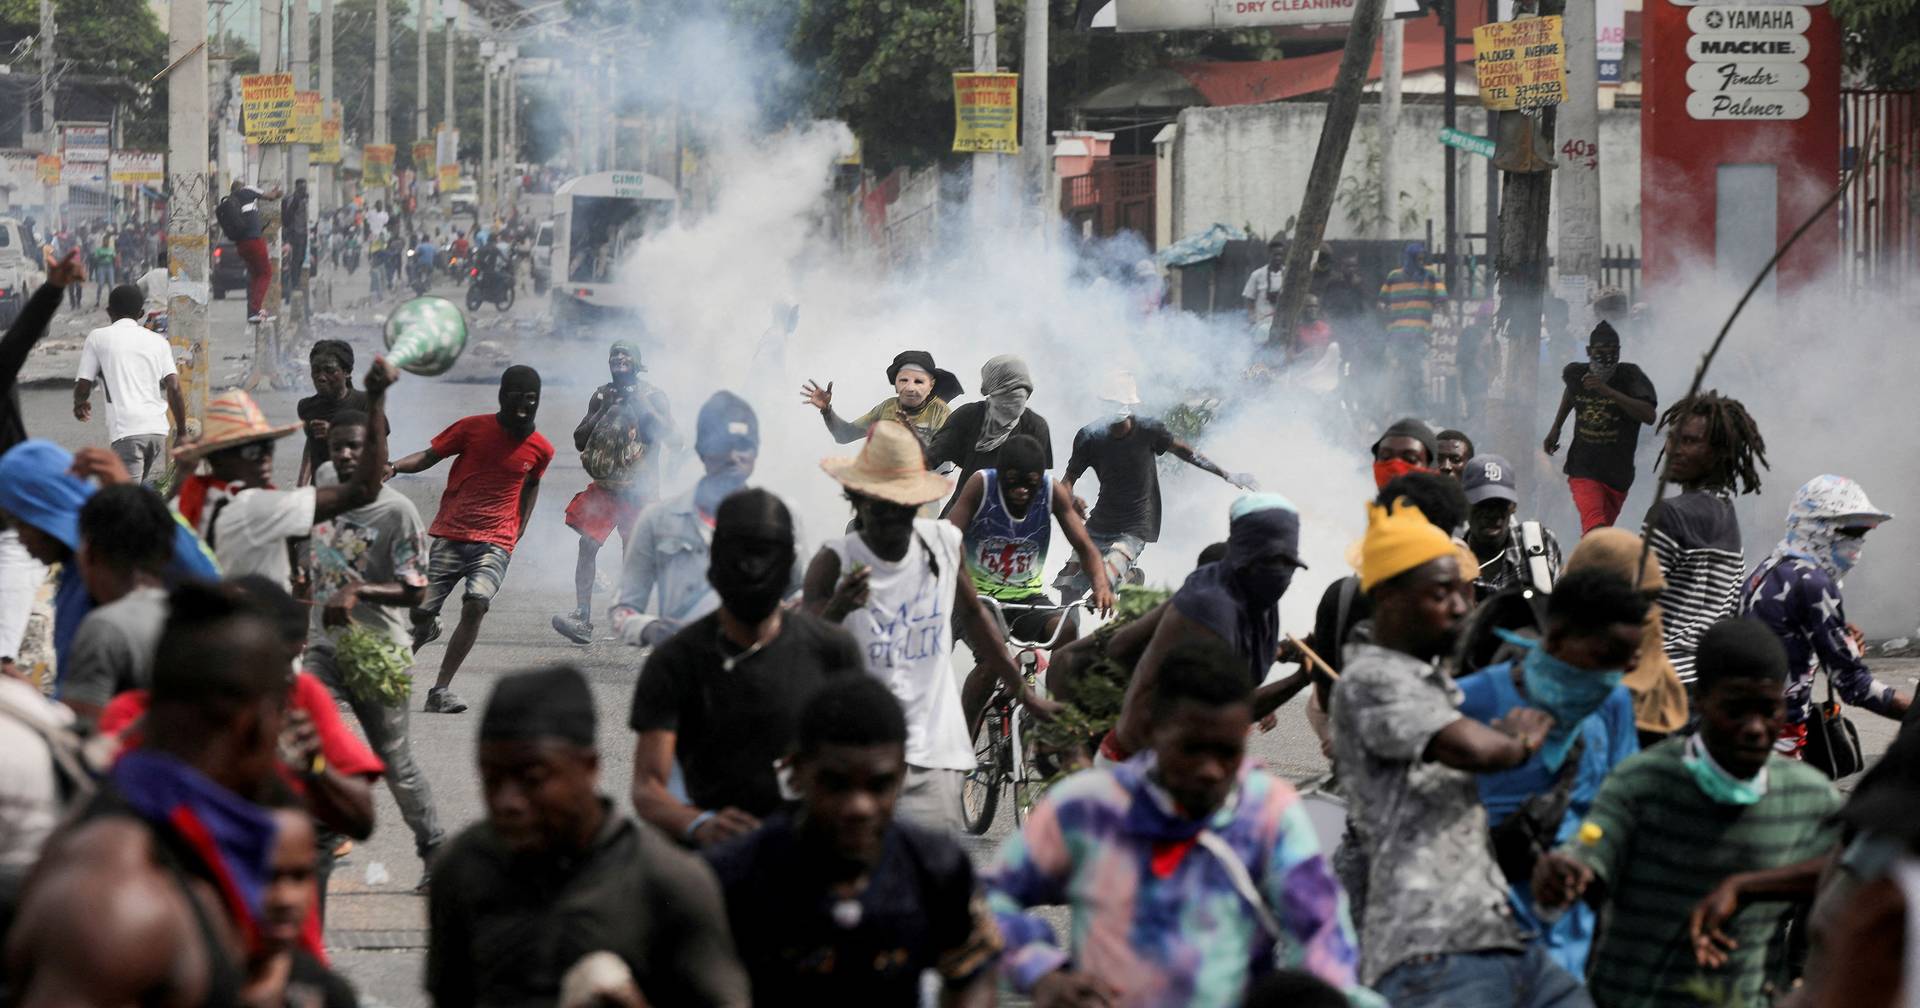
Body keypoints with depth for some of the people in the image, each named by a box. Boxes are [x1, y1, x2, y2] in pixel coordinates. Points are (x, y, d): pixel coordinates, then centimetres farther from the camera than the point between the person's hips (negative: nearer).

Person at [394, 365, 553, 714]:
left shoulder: (540, 449, 6)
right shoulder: (473, 429, -1)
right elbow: (430, 456, 4)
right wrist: (393, 466, -14)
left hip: (495, 544, 0)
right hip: (451, 537, 0)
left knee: (476, 605, -24)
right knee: (421, 609, -3)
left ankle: (440, 690, -19)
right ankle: (426, 630, 37)